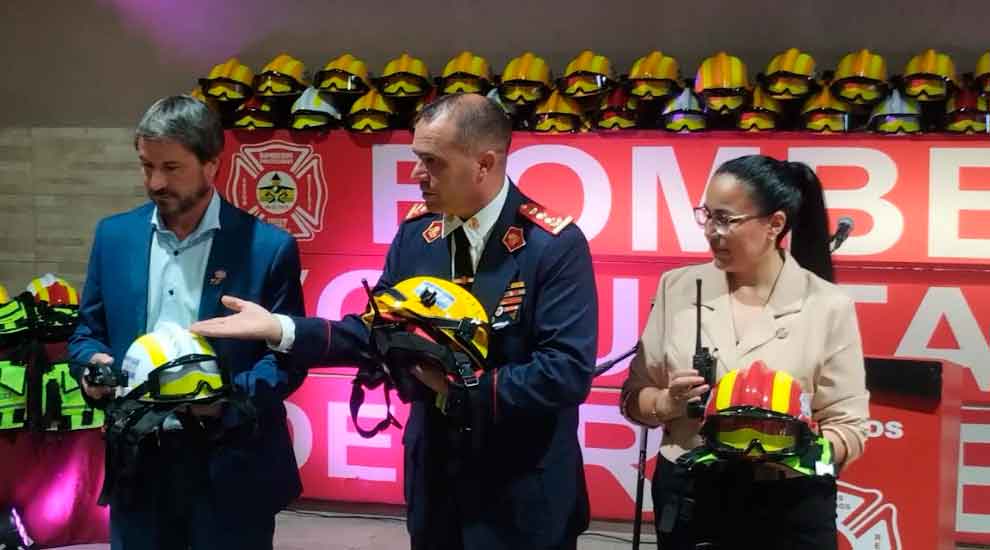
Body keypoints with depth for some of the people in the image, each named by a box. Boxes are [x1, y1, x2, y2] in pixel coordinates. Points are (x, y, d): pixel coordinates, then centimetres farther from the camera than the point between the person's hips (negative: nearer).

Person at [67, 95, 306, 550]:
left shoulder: (268, 247, -6)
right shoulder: (114, 236, 6)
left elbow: (288, 358, -5)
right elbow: (87, 332, 13)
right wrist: (94, 364, -9)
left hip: (231, 470, -3)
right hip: (137, 463, 3)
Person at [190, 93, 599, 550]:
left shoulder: (556, 246, -18)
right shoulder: (414, 232, 0)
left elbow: (569, 372, -23)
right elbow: (376, 330, 4)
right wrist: (280, 329, -8)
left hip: (523, 492, -5)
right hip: (433, 471, 5)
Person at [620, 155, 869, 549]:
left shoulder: (827, 306, -7)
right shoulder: (677, 288, 0)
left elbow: (848, 428, -5)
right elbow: (634, 395, 5)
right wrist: (668, 403, -15)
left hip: (789, 507, -2)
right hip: (687, 498, 2)